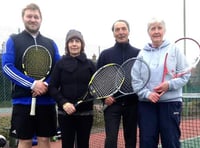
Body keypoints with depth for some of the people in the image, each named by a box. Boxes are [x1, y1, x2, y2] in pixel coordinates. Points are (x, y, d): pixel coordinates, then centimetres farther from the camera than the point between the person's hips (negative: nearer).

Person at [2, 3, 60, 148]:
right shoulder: (13, 40, 4)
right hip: (23, 100, -2)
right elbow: (7, 67, -7)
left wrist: (47, 85, -12)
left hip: (47, 100, 3)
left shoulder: (51, 43, 13)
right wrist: (32, 84, -17)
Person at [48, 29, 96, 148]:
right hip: (65, 112, 0)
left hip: (85, 112, 1)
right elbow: (52, 87, -1)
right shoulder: (61, 64, 2)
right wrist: (63, 103, -15)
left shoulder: (89, 64, 5)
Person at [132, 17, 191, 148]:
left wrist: (169, 85, -16)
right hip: (146, 104, 2)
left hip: (170, 102, -2)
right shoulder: (142, 53, 7)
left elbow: (185, 75, 0)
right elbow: (135, 80, 3)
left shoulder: (174, 49, 3)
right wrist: (147, 94, -13)